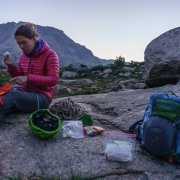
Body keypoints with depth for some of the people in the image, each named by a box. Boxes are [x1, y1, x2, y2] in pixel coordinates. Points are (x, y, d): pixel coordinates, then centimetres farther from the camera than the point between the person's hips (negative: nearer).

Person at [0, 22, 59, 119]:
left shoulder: (50, 54, -7)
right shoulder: (23, 56, 11)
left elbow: (53, 80, -15)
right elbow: (19, 79, 17)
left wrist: (29, 78, -26)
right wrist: (11, 66, -3)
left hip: (41, 97, -5)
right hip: (24, 92, 5)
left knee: (12, 94, -34)